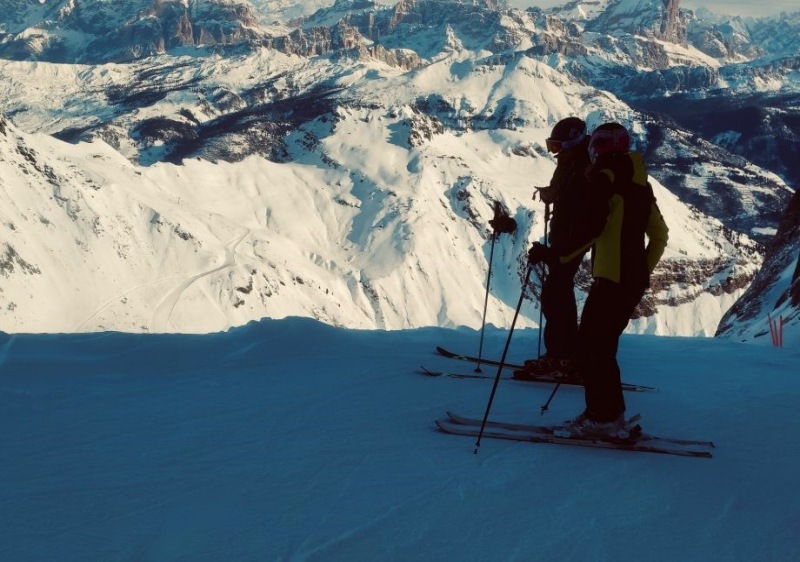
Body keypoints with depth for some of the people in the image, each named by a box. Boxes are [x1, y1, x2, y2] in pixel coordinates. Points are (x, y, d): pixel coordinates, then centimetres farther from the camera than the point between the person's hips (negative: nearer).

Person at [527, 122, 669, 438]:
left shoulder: (606, 178, -9)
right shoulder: (639, 184, 17)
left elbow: (591, 228, -22)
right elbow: (660, 235, 22)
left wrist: (557, 256, -20)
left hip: (612, 278, -9)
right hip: (635, 280, 9)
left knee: (589, 348, -5)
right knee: (602, 348, 16)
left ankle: (602, 419, -6)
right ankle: (611, 417, 18)